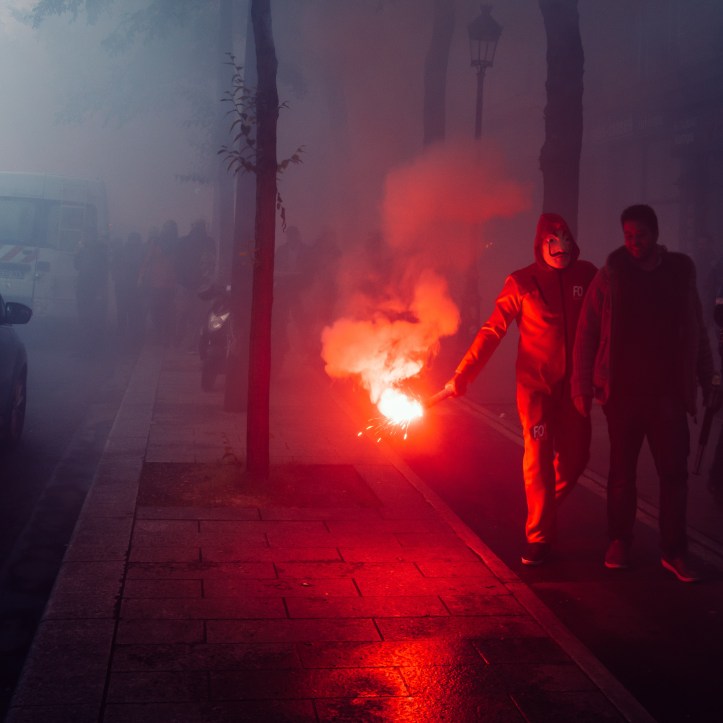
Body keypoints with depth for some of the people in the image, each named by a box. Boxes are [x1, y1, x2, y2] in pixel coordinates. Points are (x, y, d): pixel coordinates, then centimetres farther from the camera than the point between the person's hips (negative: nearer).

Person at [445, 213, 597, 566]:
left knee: (575, 457, 5)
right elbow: (492, 331, -7)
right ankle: (538, 537, 7)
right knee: (538, 458, -6)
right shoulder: (522, 282, -5)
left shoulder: (587, 276, 1)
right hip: (536, 383, -3)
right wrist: (462, 375, -13)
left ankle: (543, 510, 33)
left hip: (574, 384, 3)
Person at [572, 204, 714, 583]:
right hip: (623, 391, -1)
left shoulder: (680, 272, 5)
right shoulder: (610, 275, -1)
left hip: (669, 391, 1)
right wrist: (583, 387, -6)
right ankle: (619, 541, 21)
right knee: (622, 470, 8)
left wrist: (707, 378, 8)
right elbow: (586, 334, -2)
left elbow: (697, 332, 10)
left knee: (674, 471, 1)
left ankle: (674, 550, 10)